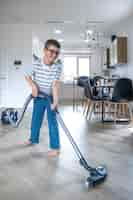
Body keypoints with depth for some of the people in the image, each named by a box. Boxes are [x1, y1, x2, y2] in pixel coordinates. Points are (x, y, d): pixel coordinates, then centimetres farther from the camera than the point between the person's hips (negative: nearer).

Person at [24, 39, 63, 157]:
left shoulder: (58, 66, -20)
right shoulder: (37, 65, -15)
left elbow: (56, 84, -28)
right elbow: (28, 76, 0)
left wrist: (55, 101, -36)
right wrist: (33, 85, -18)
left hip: (50, 97, -3)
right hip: (38, 96, 3)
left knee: (52, 122, -2)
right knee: (35, 119, 18)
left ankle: (55, 147, 9)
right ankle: (33, 139, 41)